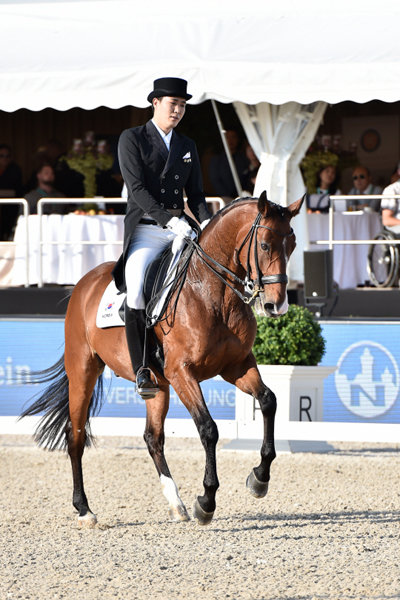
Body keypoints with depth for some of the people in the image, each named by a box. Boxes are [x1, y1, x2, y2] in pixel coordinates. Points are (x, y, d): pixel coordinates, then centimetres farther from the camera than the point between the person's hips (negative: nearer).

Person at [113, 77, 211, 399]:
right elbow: (137, 188, -10)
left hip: (180, 230, 5)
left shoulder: (188, 146, 17)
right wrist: (169, 220, -22)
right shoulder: (132, 139, 1)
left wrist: (207, 223, -6)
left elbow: (196, 195, 15)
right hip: (145, 230, -5)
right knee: (136, 291, -26)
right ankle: (142, 372, -23)